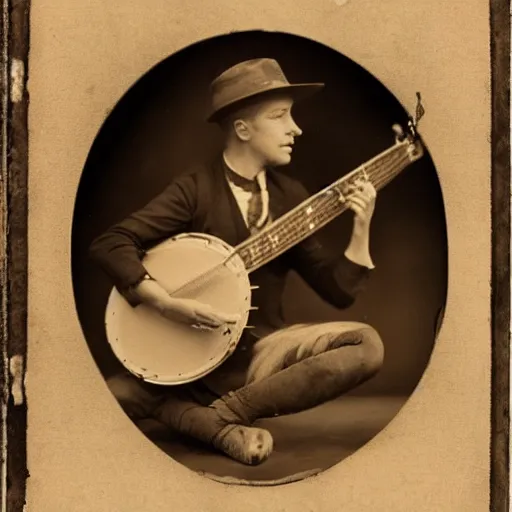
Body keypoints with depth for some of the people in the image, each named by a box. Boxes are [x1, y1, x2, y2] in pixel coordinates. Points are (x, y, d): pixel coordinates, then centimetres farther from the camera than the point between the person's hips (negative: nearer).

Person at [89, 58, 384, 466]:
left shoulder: (289, 195, 7)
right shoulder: (196, 189, -5)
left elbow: (339, 291, 6)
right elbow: (110, 244, -13)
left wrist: (361, 228, -9)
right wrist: (168, 304, -24)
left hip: (261, 352, 4)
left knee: (367, 345, -22)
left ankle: (223, 412, -20)